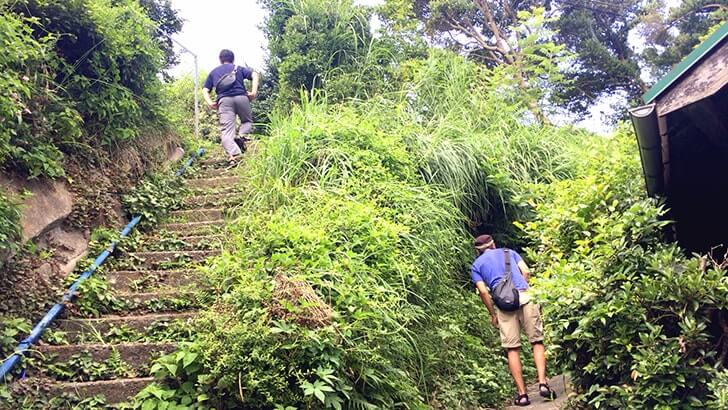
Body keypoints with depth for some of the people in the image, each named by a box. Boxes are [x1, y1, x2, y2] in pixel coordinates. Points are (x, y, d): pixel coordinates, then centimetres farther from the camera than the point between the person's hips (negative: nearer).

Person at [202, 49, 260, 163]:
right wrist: (254, 92, -3)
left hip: (224, 100, 0)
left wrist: (209, 103, 3)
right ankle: (242, 136, -7)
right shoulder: (238, 68, 23)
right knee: (247, 120, 24)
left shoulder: (213, 72, 27)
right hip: (241, 97, 0)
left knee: (226, 130, -5)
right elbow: (255, 75, 5)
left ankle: (232, 156, -26)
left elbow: (205, 90, 14)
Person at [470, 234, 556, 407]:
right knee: (537, 341, 8)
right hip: (525, 296, 1)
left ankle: (522, 394, 5)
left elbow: (483, 291, 6)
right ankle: (543, 383, -5)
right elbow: (526, 272, 10)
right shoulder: (508, 252, 24)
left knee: (512, 349, 4)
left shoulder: (476, 265, 19)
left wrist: (493, 315, 14)